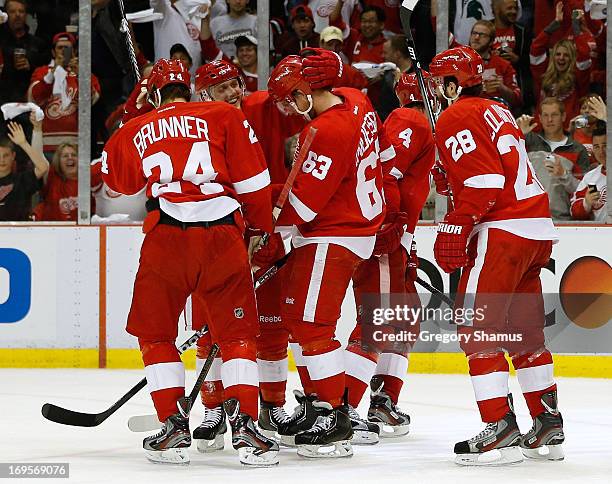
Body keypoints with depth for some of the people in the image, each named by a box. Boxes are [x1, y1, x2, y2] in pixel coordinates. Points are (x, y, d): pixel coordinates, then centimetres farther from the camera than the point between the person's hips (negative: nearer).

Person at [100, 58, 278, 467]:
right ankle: (245, 428, -6)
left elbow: (118, 181, 35)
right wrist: (265, 229, 20)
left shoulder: (135, 131, 18)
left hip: (166, 236, 0)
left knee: (155, 333, 17)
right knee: (237, 334, 8)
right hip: (223, 234, 0)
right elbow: (253, 180, 7)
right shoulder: (224, 115, 12)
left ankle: (175, 427, 8)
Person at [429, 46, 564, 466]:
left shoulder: (457, 118, -7)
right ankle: (549, 428, 17)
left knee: (477, 329, -6)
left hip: (502, 230, -9)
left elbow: (483, 182, -17)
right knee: (524, 332, 15)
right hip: (538, 226, 9)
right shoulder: (497, 112, 21)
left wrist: (455, 231, -13)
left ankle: (501, 430, -11)